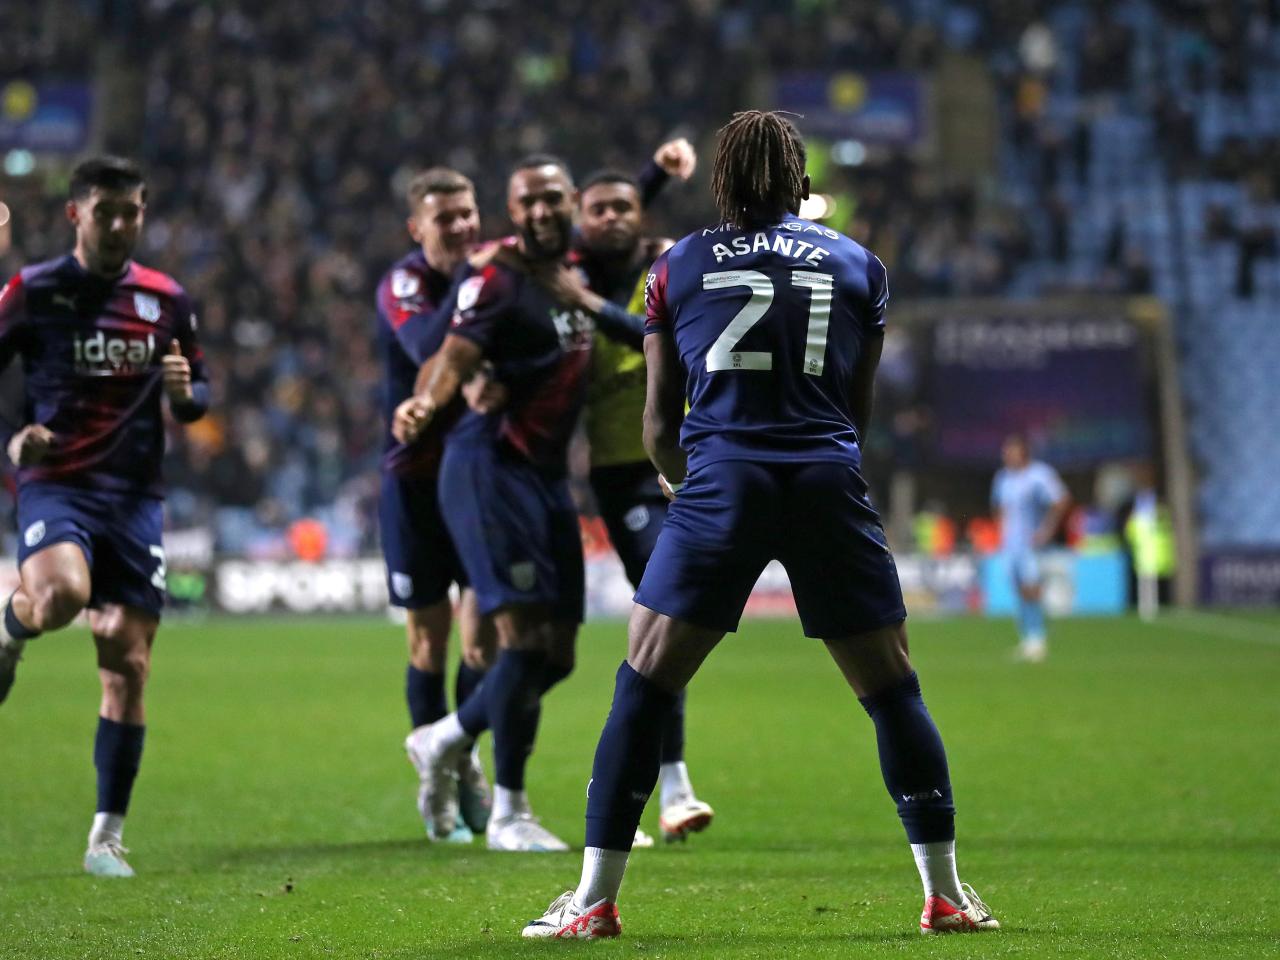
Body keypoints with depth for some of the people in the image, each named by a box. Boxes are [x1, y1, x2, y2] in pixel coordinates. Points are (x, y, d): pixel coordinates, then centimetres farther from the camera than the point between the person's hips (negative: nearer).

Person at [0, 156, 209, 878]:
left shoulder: (166, 300, 8)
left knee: (129, 664, -1)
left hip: (136, 495, 3)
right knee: (62, 594, -34)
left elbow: (199, 398, 17)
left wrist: (184, 392, -6)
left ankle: (109, 836, 6)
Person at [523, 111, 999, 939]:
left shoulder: (678, 268, 13)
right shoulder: (858, 266, 16)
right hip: (829, 484, 1)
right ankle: (946, 895, 14)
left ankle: (595, 900, 3)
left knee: (644, 685, 6)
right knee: (893, 690, 12)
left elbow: (659, 428, 15)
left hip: (721, 479, -1)